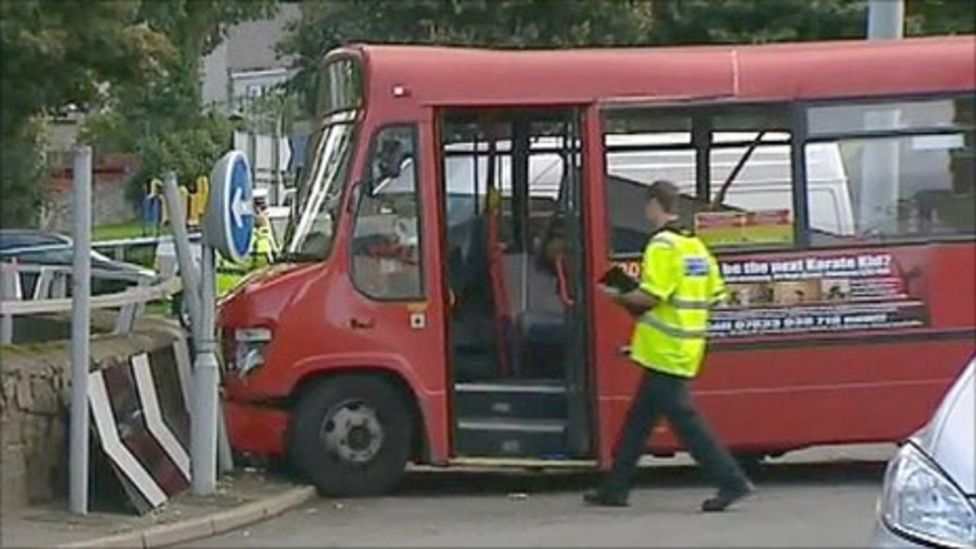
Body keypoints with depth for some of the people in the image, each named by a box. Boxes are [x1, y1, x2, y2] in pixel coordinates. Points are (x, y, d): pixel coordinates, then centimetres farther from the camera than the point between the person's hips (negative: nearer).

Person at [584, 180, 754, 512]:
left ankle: (732, 481, -7)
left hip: (665, 350, -9)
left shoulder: (663, 245, -15)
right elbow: (714, 295, 13)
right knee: (639, 419, 15)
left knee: (683, 418, -6)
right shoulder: (695, 245, 12)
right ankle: (616, 487, 21)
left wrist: (618, 298, -5)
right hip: (686, 347, 9)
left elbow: (649, 297, -22)